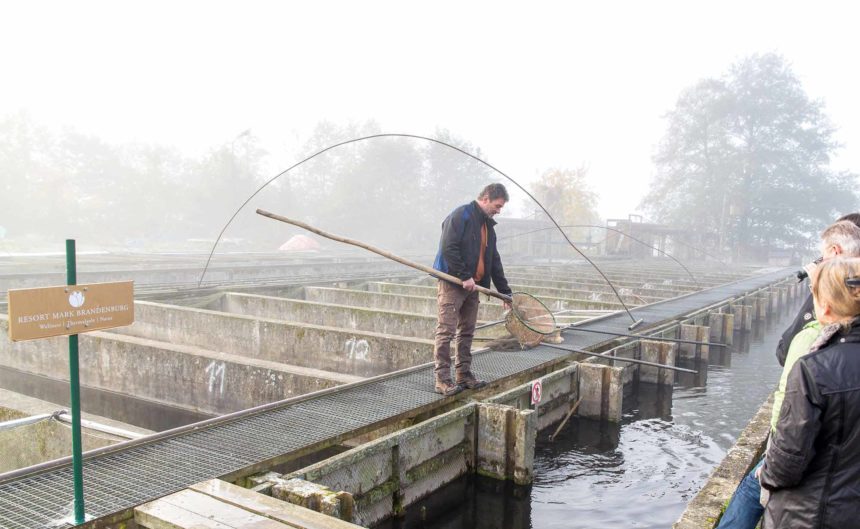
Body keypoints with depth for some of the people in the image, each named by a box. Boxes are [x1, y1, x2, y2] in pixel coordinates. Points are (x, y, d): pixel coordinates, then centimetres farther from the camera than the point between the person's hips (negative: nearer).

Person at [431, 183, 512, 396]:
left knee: (467, 332, 12)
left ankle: (464, 374, 22)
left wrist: (505, 292, 18)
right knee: (446, 331, -6)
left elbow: (494, 261, 21)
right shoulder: (461, 216, -10)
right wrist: (465, 276, -20)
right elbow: (448, 248, -19)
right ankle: (442, 379, -2)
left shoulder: (488, 226, 18)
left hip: (472, 285, 9)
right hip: (451, 283, -9)